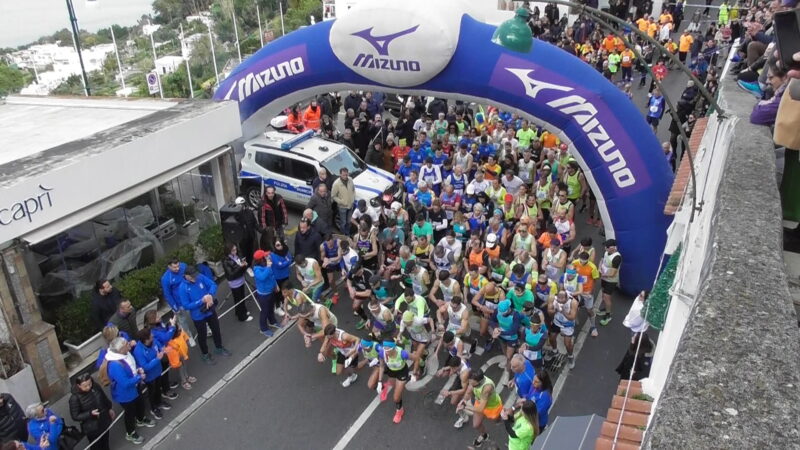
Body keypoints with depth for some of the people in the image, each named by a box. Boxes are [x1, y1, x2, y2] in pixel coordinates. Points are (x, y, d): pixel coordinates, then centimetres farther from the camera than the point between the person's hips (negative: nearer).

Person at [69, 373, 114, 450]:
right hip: (92, 428, -5)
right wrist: (90, 414, -30)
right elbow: (75, 416, -19)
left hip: (104, 421, 5)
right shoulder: (75, 398, -27)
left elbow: (104, 398, 6)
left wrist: (110, 408, 14)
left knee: (105, 443, 28)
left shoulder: (95, 387, -13)